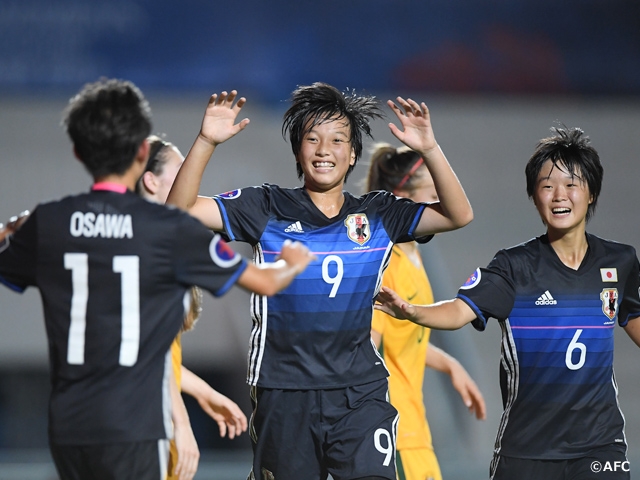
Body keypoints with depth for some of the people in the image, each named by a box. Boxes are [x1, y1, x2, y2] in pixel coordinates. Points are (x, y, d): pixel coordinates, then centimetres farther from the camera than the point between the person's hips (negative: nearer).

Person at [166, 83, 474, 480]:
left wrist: (429, 149, -18)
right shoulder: (268, 209, 2)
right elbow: (181, 209, -5)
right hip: (284, 395, 0)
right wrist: (207, 142, -19)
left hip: (360, 392, 0)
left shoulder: (378, 214, 6)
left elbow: (458, 215, -4)